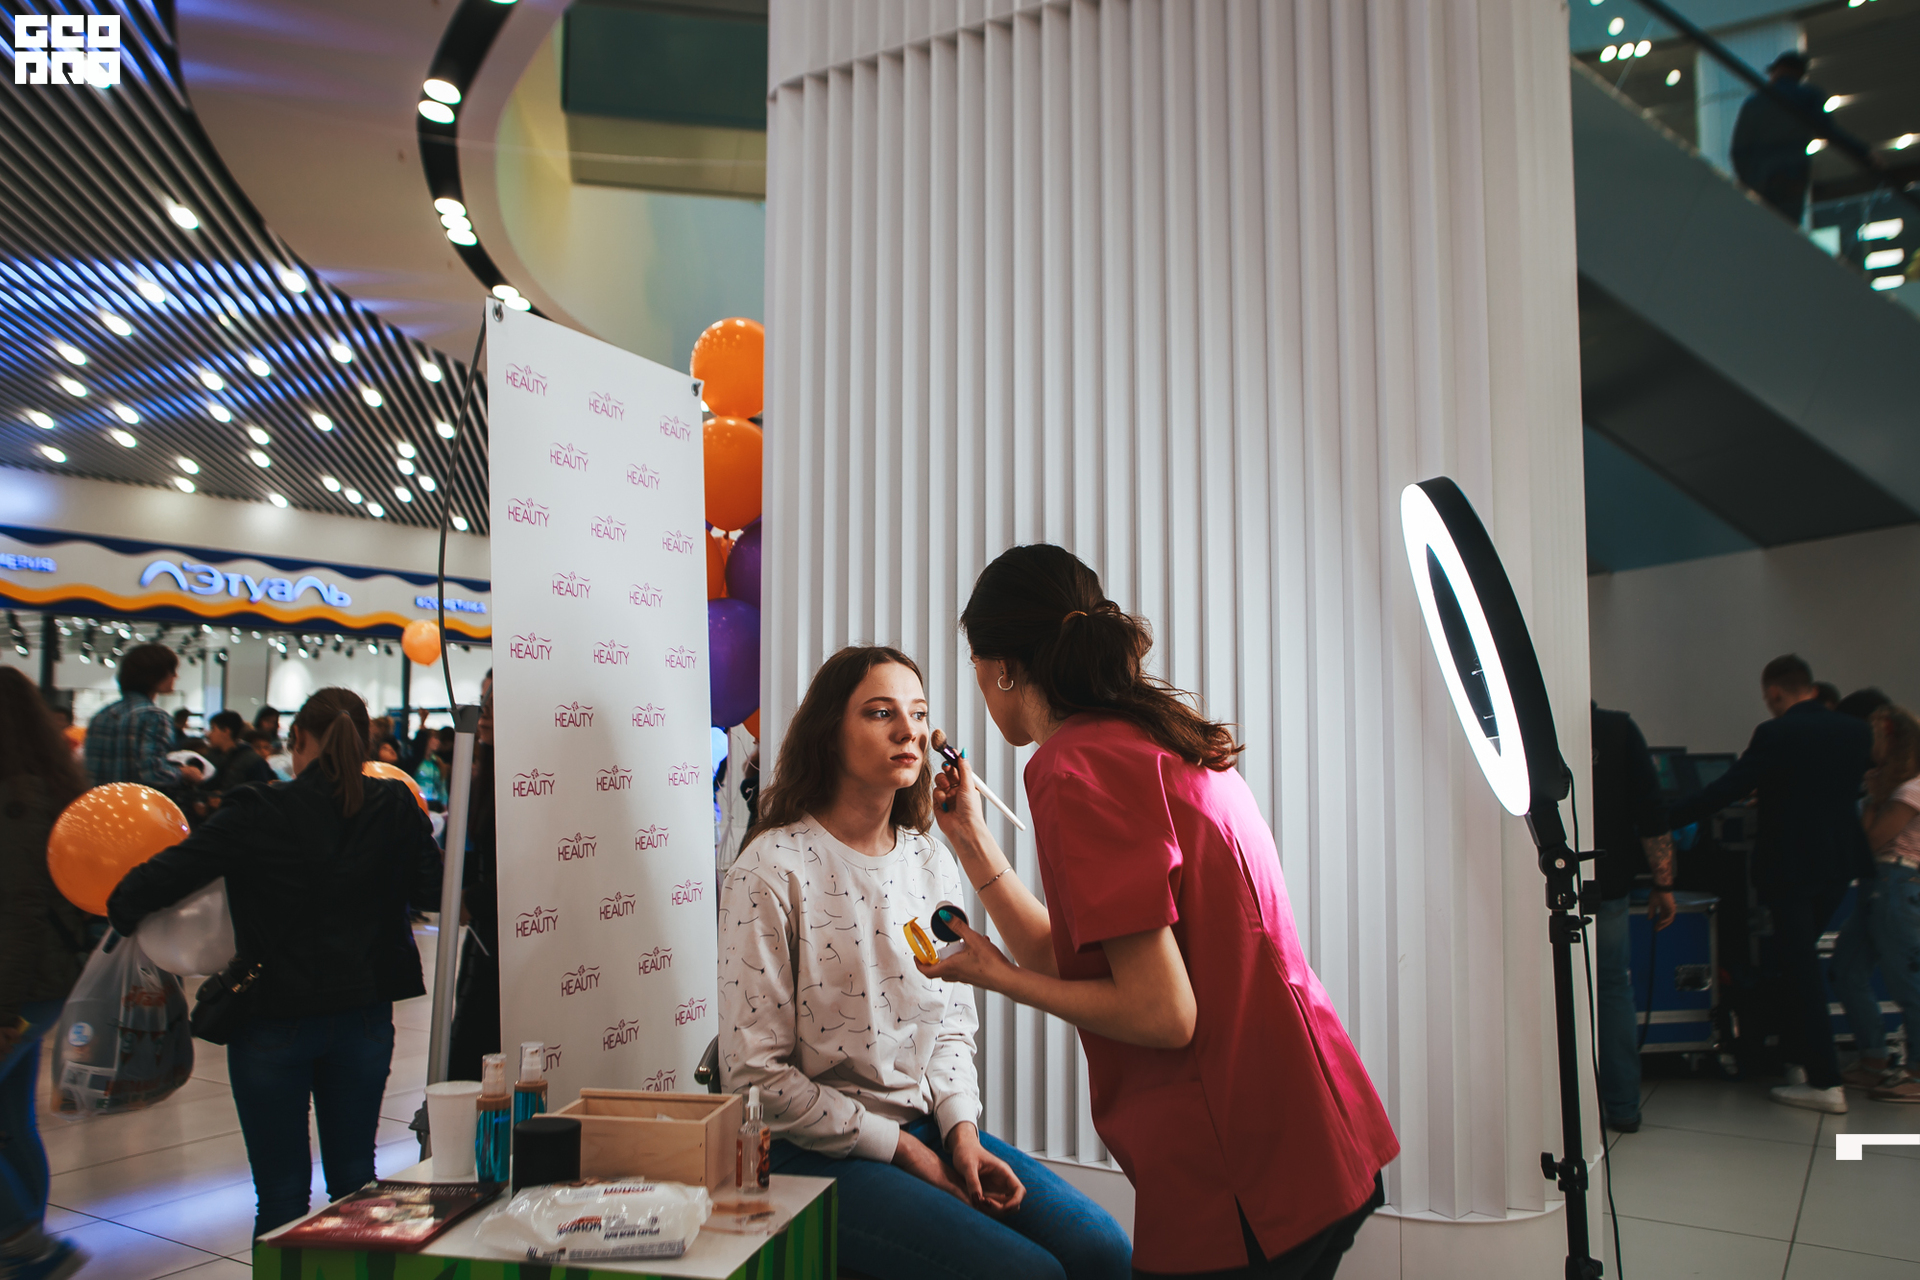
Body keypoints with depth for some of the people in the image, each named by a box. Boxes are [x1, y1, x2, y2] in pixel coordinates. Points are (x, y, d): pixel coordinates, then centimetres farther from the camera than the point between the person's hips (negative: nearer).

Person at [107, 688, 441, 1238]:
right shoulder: (393, 807, -7)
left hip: (274, 1022, -2)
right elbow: (433, 892, -3)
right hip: (363, 1020, 3)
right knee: (354, 1178, 17)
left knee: (281, 1193, 11)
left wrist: (123, 909, 6)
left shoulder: (258, 814, -14)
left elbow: (160, 877, -15)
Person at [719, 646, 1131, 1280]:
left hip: (930, 1126, 6)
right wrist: (901, 1149, -12)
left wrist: (962, 1132, -6)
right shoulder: (773, 868, -13)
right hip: (818, 1151, -6)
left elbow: (951, 1025, 11)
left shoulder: (933, 863, 6)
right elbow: (756, 1074, -13)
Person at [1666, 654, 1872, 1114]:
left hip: (1789, 866, -7)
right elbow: (1857, 789, 19)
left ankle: (1826, 1083, 1)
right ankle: (1796, 1057, 26)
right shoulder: (1857, 731, 4)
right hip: (1840, 863, 7)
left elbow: (1728, 788, -18)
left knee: (1800, 968, -1)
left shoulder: (1776, 734, -16)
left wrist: (1665, 820, -12)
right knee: (1799, 960, 19)